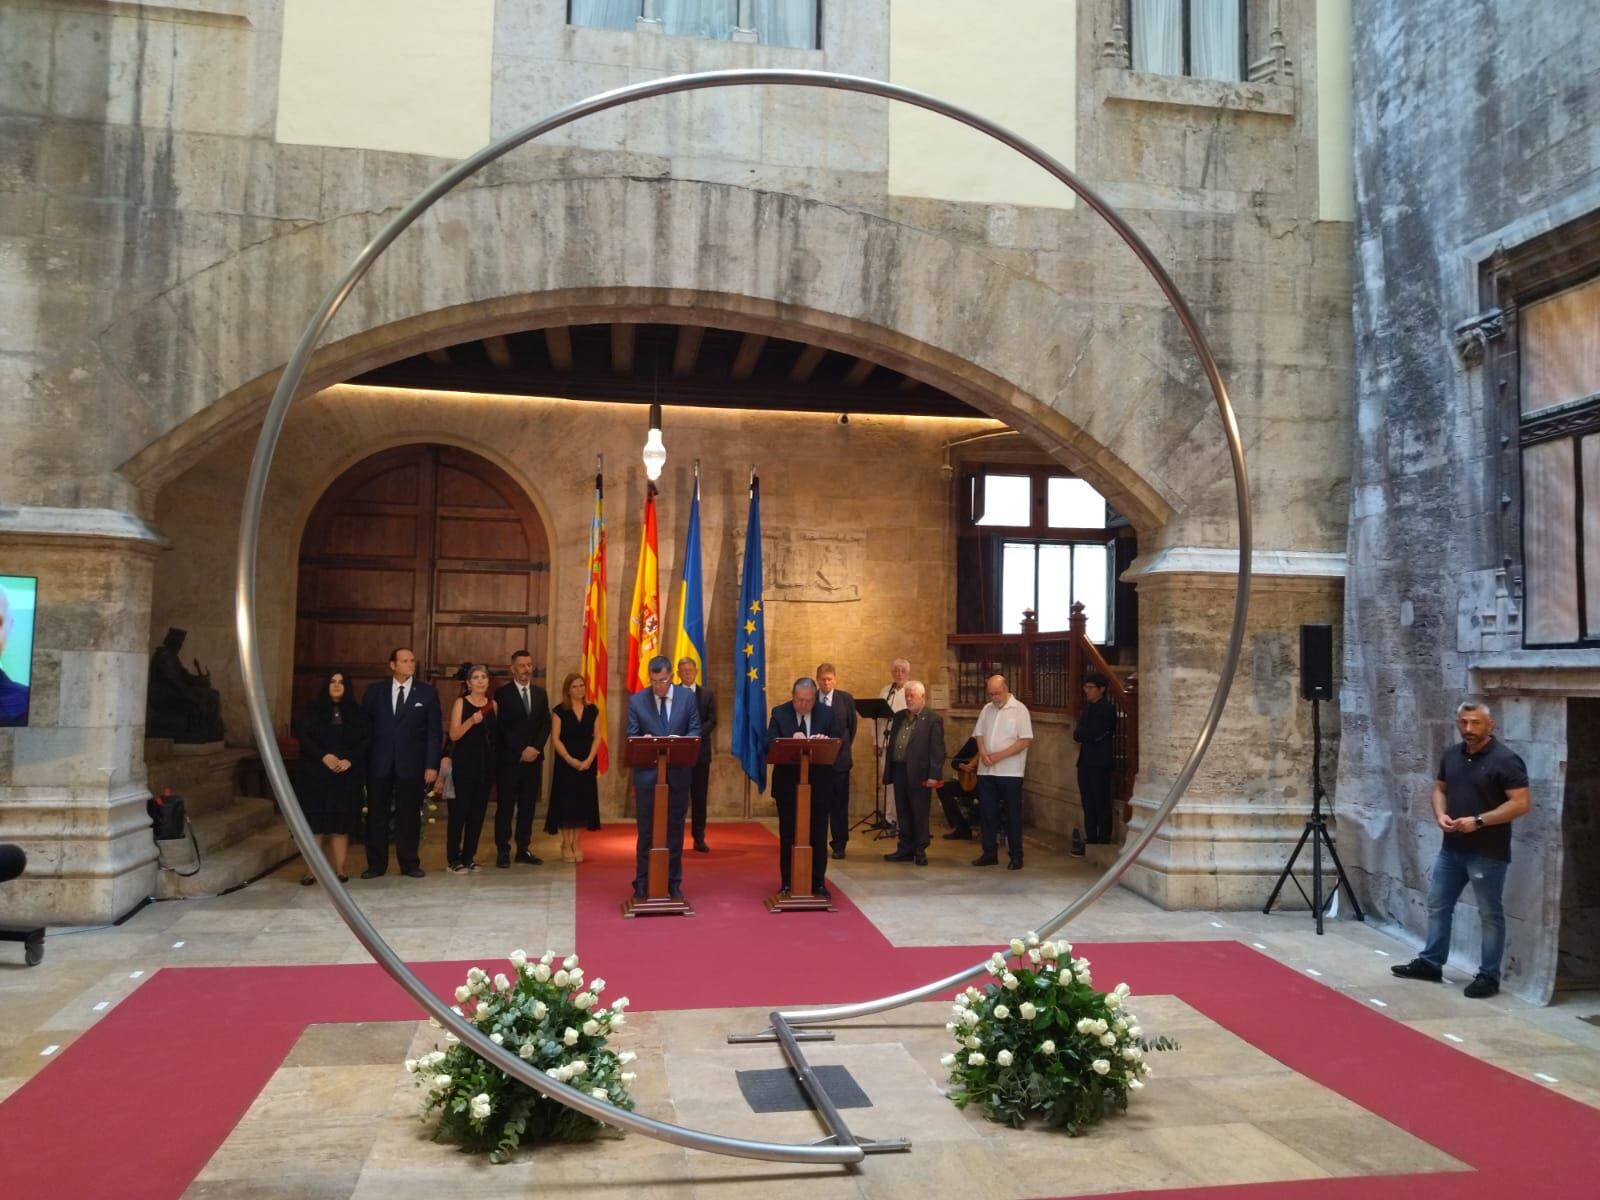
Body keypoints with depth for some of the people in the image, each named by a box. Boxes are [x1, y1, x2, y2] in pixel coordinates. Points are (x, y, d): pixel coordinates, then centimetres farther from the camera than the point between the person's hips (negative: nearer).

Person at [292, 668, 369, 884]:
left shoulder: (357, 713, 10)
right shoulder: (311, 710, 7)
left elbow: (364, 741, 4)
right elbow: (304, 737, -3)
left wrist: (350, 760, -13)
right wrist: (323, 756, -17)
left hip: (347, 775, 1)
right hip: (316, 774, -1)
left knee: (342, 821, -1)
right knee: (316, 820, -4)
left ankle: (339, 870, 2)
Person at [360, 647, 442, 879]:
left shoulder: (427, 693, 3)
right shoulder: (375, 691, 6)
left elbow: (434, 732, 1)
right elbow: (364, 727, 6)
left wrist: (432, 765, -6)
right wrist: (362, 760, -2)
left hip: (411, 764, -1)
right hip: (379, 764, 1)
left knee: (409, 815, 5)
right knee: (377, 815, 6)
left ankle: (410, 863, 15)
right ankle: (376, 864, 16)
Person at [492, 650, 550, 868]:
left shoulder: (540, 693, 13)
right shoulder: (502, 693, -2)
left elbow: (546, 724, 9)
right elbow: (502, 727, -8)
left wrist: (535, 748, -6)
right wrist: (521, 751, -12)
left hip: (533, 758, 4)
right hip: (508, 759, -4)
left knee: (528, 806, 7)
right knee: (505, 806, 0)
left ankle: (523, 848, 13)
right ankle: (503, 850, 5)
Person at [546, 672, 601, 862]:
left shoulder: (592, 710, 7)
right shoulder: (560, 711, -1)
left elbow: (597, 737, 4)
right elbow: (555, 739, -6)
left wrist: (589, 759, -10)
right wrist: (570, 759, -15)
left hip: (587, 764, 3)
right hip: (566, 763, -3)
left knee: (583, 802, 4)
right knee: (566, 803, -2)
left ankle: (577, 844, 12)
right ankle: (566, 845, 6)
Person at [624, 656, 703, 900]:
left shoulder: (687, 697, 2)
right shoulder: (636, 701, -1)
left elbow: (695, 731, 1)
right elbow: (631, 737, -1)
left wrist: (680, 740, -20)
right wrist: (643, 740, -24)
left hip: (678, 774, 1)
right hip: (647, 774, -1)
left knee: (675, 831, 10)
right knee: (646, 832, 4)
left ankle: (674, 883, 20)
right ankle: (642, 884, 14)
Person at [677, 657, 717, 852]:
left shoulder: (708, 694, 9)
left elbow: (712, 721, 0)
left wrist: (695, 735, -15)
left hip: (700, 751, 2)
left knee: (699, 796, 4)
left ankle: (699, 838, 11)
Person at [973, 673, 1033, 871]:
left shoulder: (1019, 709, -7)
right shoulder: (987, 710, 11)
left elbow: (1026, 740, -12)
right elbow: (979, 734, 13)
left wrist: (999, 755, -17)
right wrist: (983, 753, -8)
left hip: (1010, 772, -5)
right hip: (986, 771, 5)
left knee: (1013, 815, 2)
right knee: (987, 813, 9)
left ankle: (1016, 856, 11)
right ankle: (989, 853, 18)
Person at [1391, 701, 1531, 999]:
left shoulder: (1505, 760, -14)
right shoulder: (1452, 754, 8)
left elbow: (1521, 803, -18)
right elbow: (1440, 789, 17)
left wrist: (1479, 821, -22)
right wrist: (1440, 814, -4)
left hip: (1488, 853, -7)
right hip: (1451, 848, 7)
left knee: (1490, 914, 4)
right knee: (1437, 905, 13)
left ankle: (1489, 976, 13)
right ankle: (1430, 963, 25)